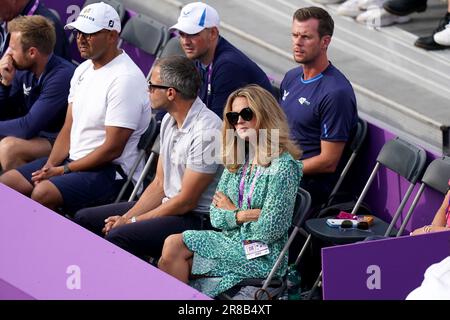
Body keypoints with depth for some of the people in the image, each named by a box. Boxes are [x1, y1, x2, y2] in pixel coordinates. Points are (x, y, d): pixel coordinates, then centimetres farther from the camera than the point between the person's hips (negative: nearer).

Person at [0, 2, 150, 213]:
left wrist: (64, 170, -14)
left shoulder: (125, 79, -17)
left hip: (111, 170, -9)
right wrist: (50, 167, -4)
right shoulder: (83, 70, 12)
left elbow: (112, 149, -19)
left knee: (43, 194, -31)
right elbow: (68, 129, 13)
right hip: (73, 158, 9)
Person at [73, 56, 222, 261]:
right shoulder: (169, 120, 8)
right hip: (168, 206, 10)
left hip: (197, 219, -10)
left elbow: (186, 201, -19)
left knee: (118, 237, -30)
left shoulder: (206, 131, -22)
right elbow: (159, 184, 12)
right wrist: (126, 218, -3)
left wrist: (132, 221, -13)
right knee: (84, 219, 8)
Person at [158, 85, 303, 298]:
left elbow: (268, 230, -17)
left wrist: (232, 212, -2)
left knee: (174, 246, -17)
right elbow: (216, 216, 8)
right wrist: (243, 215, -11)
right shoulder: (237, 161, 11)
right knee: (172, 243, -16)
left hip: (261, 257, -7)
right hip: (231, 241, 7)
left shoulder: (283, 166, -13)